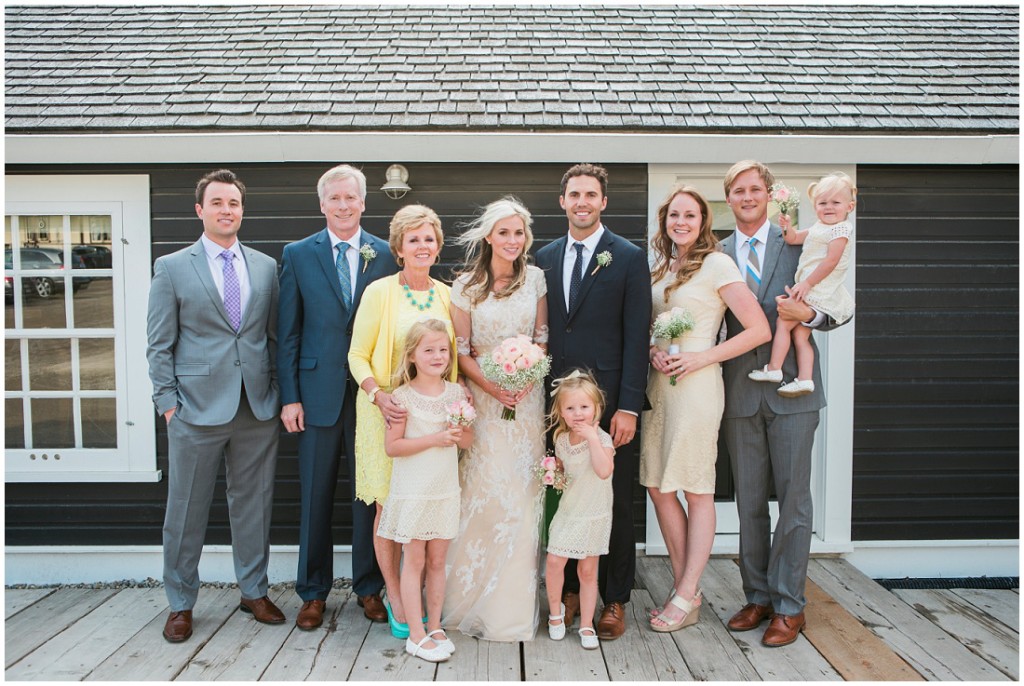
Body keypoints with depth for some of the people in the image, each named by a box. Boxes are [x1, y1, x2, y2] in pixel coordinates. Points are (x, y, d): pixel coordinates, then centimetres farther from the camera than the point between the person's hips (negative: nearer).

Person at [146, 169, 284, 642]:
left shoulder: (265, 266, 9)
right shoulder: (172, 267, 1)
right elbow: (159, 344, 1)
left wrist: (279, 392, 6)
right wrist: (167, 402, -5)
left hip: (258, 408, 3)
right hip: (198, 408, -2)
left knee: (254, 504, 12)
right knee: (186, 509, 8)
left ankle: (254, 591, 28)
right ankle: (180, 604, 26)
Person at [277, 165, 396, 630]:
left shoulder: (386, 255, 4)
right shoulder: (298, 255, 4)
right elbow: (287, 332, 3)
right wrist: (289, 396, -3)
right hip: (318, 392, 0)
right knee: (315, 497, 9)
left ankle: (369, 587, 25)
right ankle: (313, 592, 25)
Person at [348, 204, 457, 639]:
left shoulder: (446, 295, 7)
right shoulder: (379, 292, -4)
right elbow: (358, 356, -4)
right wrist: (379, 396, -20)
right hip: (388, 413, -3)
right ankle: (395, 598, 21)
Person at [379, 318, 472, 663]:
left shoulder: (456, 392, 2)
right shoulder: (403, 396, -11)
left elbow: (468, 440, 10)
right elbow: (391, 446, -14)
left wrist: (460, 434, -13)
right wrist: (433, 439, -21)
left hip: (445, 490, 4)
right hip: (412, 490, -4)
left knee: (437, 560, 13)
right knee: (414, 561, 5)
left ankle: (434, 626, 27)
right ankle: (416, 635, 15)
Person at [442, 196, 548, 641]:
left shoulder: (535, 278, 4)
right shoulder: (466, 285, 0)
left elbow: (542, 337, 6)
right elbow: (462, 349, -1)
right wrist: (492, 387, -15)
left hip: (527, 398, 1)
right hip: (481, 395, -1)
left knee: (521, 492, 2)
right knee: (480, 494, -2)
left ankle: (514, 604, 16)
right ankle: (473, 599, 15)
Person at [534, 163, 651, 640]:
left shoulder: (629, 258, 0)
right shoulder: (544, 258, 12)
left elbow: (637, 336, -6)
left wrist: (629, 407, -12)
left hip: (609, 401, -3)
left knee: (614, 504, 7)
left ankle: (614, 600, 22)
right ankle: (572, 588, 27)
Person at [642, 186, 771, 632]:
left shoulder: (716, 265, -6)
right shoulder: (661, 268, 15)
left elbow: (759, 330, -11)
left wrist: (702, 358, -14)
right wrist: (653, 350, 0)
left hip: (696, 384, -7)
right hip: (659, 384, 7)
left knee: (697, 490, 2)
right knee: (658, 487, 8)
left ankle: (686, 597, 12)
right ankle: (684, 587, 21)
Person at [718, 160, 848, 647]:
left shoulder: (799, 245, 3)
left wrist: (808, 313, -17)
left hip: (790, 389, -2)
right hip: (740, 392, 2)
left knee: (793, 498, 3)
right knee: (749, 502, 11)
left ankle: (789, 606, 17)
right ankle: (757, 597, 25)